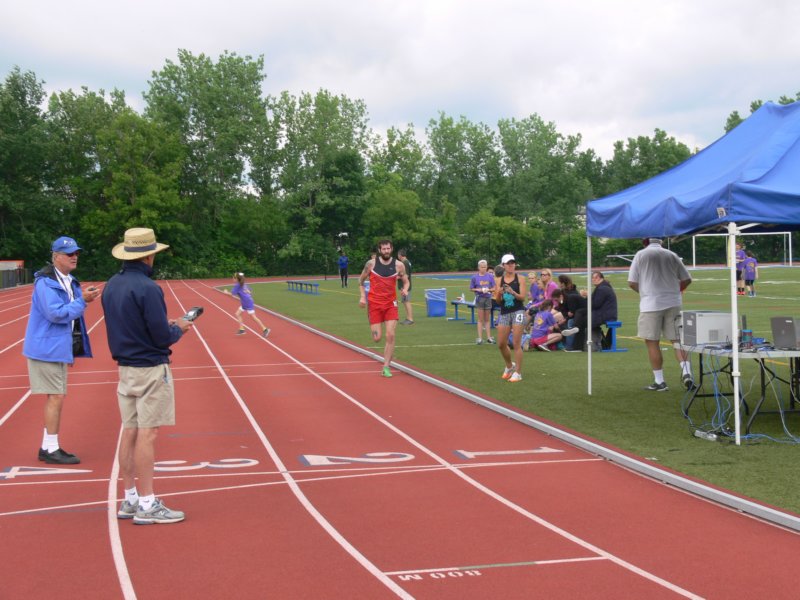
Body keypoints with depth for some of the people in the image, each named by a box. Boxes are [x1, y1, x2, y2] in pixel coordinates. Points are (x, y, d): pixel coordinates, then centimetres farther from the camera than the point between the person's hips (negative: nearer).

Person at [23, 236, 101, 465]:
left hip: (59, 349, 9)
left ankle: (48, 448, 21)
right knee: (56, 397, -7)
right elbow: (56, 313, -25)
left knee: (56, 397, 13)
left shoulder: (70, 282, 12)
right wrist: (82, 300, -22)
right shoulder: (46, 282, -17)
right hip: (47, 348, -9)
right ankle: (51, 449, 0)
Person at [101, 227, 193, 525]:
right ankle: (147, 505, 0)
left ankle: (130, 499, 20)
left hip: (125, 367, 8)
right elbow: (163, 337, -18)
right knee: (147, 434, -4)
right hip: (151, 369, -8)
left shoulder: (111, 286, 7)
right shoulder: (147, 288, -19)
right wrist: (180, 328, 3)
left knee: (129, 433, 12)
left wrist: (165, 324, 15)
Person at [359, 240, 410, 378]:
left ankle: (386, 367, -1)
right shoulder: (371, 263, -4)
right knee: (377, 338, -3)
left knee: (390, 335, -11)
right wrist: (362, 296, -3)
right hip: (374, 304, -1)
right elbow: (361, 279, 9)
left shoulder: (399, 265, -3)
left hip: (391, 303, 1)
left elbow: (406, 281, 8)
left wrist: (405, 289, -14)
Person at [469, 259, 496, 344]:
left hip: (488, 298, 2)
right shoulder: (475, 277, -3)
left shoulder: (490, 276, 0)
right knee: (480, 319, 0)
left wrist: (488, 290, -16)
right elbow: (471, 289, 2)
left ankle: (489, 337, 14)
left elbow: (494, 288, 3)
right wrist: (478, 290, -15)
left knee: (487, 319, 9)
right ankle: (480, 338, 4)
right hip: (479, 298, -2)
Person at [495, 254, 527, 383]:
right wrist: (499, 294, -18)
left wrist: (513, 292, -28)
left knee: (516, 344, -7)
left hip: (518, 312, -4)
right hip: (504, 313, 4)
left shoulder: (520, 278, -2)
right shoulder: (499, 280, 6)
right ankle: (509, 365, 32)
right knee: (501, 344, 6)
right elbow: (498, 301, 4)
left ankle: (518, 373, 0)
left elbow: (523, 297, -9)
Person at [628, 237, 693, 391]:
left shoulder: (641, 255, 0)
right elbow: (687, 279, 12)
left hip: (651, 304, -3)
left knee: (652, 342, 4)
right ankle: (686, 373, -7)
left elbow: (632, 282, -1)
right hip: (673, 303, 3)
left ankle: (659, 381, 5)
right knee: (678, 340, 9)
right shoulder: (672, 255, 9)